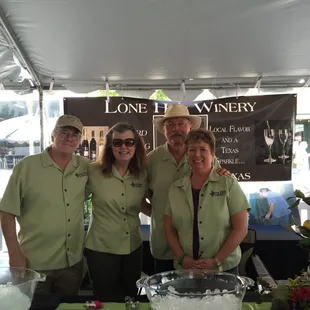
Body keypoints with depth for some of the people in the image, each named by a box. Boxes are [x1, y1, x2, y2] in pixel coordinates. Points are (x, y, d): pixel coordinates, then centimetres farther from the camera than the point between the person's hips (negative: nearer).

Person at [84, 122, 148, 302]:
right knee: (106, 301, 11)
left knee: (132, 299, 19)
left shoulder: (142, 174, -1)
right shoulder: (94, 172, -12)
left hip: (133, 248, 4)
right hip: (101, 248, -3)